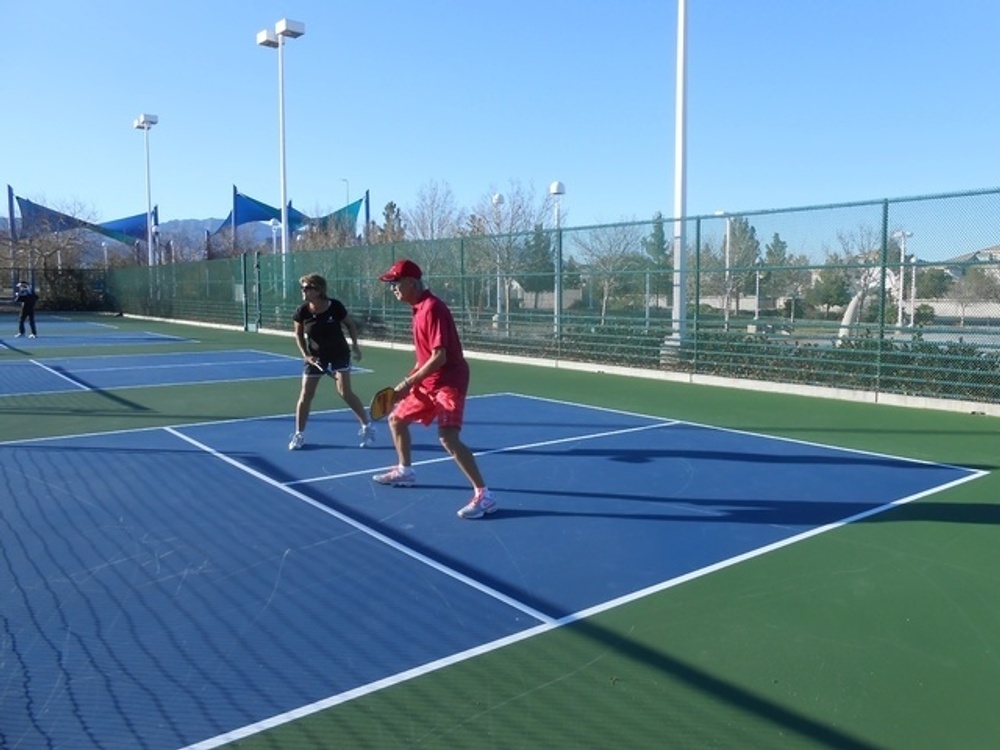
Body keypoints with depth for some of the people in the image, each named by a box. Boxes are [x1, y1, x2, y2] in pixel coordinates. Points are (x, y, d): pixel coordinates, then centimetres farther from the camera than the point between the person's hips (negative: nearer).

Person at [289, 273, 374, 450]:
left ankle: (367, 426, 6)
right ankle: (299, 434, 17)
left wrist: (355, 344, -11)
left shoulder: (335, 306, -20)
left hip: (339, 353, -3)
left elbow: (350, 325, -2)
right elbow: (299, 335, 2)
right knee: (305, 395, 2)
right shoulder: (302, 311, -14)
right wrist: (305, 355, -8)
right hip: (315, 356, 3)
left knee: (345, 392, -11)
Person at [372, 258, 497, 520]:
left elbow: (439, 356, -26)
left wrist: (408, 383, -22)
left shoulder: (432, 308, -20)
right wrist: (410, 381, 13)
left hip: (448, 381, -10)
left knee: (448, 437, -24)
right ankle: (404, 471, 39)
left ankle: (483, 495, -18)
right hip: (428, 382, 10)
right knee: (397, 419, 20)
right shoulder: (419, 308, 11)